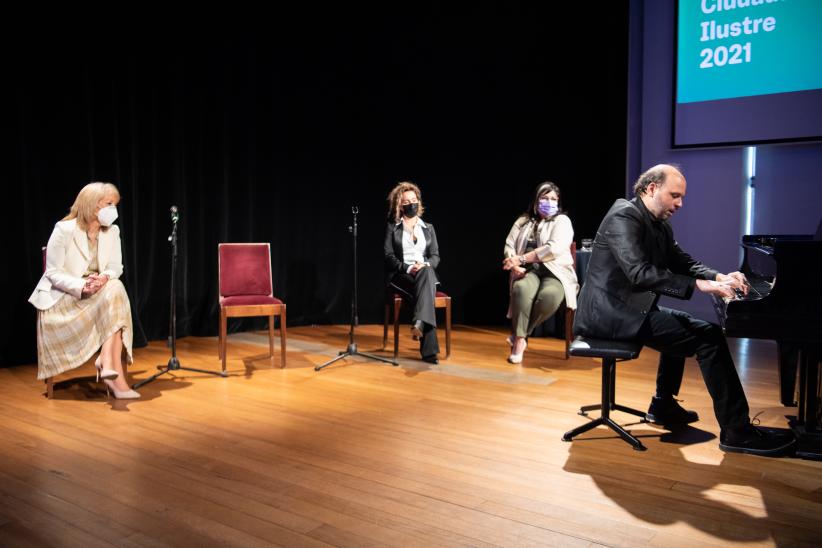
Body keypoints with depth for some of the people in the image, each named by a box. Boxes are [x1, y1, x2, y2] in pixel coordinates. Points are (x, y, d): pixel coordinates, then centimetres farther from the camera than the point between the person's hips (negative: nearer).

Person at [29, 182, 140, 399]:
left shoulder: (112, 231, 4)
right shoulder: (64, 229, -11)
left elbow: (115, 267, 4)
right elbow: (53, 272, -12)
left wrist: (104, 278, -22)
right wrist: (81, 287, -30)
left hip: (100, 291, 5)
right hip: (64, 296, -5)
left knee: (115, 290, -30)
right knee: (114, 294, -30)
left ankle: (106, 360, -35)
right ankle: (115, 374, -33)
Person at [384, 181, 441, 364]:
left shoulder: (428, 228, 18)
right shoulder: (392, 227, 9)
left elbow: (435, 256, 11)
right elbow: (389, 256, -1)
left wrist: (425, 265, -13)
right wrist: (407, 268, -18)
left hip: (425, 273, 2)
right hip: (400, 276, -2)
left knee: (426, 272, -39)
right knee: (426, 295, -36)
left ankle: (418, 323, -53)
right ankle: (429, 350, -44)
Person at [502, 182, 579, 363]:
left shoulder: (562, 221, 5)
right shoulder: (523, 221, 17)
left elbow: (555, 248, -13)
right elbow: (509, 246, 9)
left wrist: (522, 258, -16)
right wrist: (515, 265, -14)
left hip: (555, 272, -2)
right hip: (529, 271, 2)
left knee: (550, 295, -37)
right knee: (521, 289, -36)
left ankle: (520, 334, -18)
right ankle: (520, 338, -25)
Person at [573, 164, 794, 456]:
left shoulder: (658, 224, 13)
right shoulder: (624, 217, -16)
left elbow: (682, 261, 15)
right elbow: (639, 273, -28)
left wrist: (718, 277, -4)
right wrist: (698, 285, -27)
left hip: (626, 308, 11)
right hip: (611, 312, -11)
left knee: (682, 325, 33)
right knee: (709, 337, -14)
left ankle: (663, 406, 37)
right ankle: (737, 431, -6)